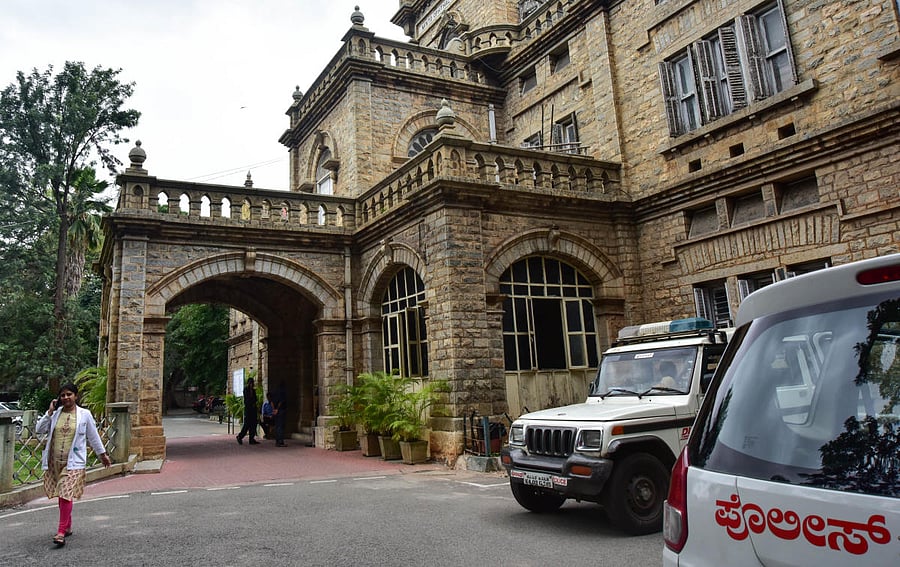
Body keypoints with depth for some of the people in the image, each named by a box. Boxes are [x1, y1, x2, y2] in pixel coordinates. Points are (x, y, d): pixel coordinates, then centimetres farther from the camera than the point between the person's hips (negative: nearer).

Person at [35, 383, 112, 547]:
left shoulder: (84, 414, -2)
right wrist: (49, 412, -8)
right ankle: (68, 527, 28)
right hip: (54, 461, 4)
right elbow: (39, 429, -1)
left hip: (73, 462, -4)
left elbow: (94, 436, 6)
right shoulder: (55, 413, 6)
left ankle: (61, 531, -10)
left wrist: (103, 454, 13)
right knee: (60, 495, 13)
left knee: (66, 495, -12)